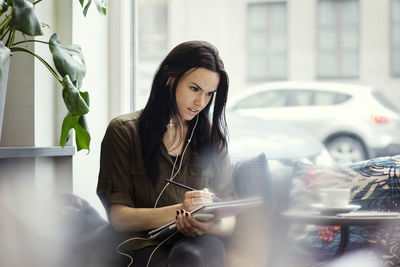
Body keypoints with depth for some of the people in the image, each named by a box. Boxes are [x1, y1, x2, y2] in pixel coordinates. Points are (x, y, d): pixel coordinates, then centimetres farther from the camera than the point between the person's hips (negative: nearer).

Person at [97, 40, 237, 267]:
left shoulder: (212, 138, 14)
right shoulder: (124, 131, 4)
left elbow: (229, 220, 10)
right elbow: (118, 217, -3)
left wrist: (211, 225, -16)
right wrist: (179, 210, -18)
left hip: (199, 244, 2)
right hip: (144, 246, -2)